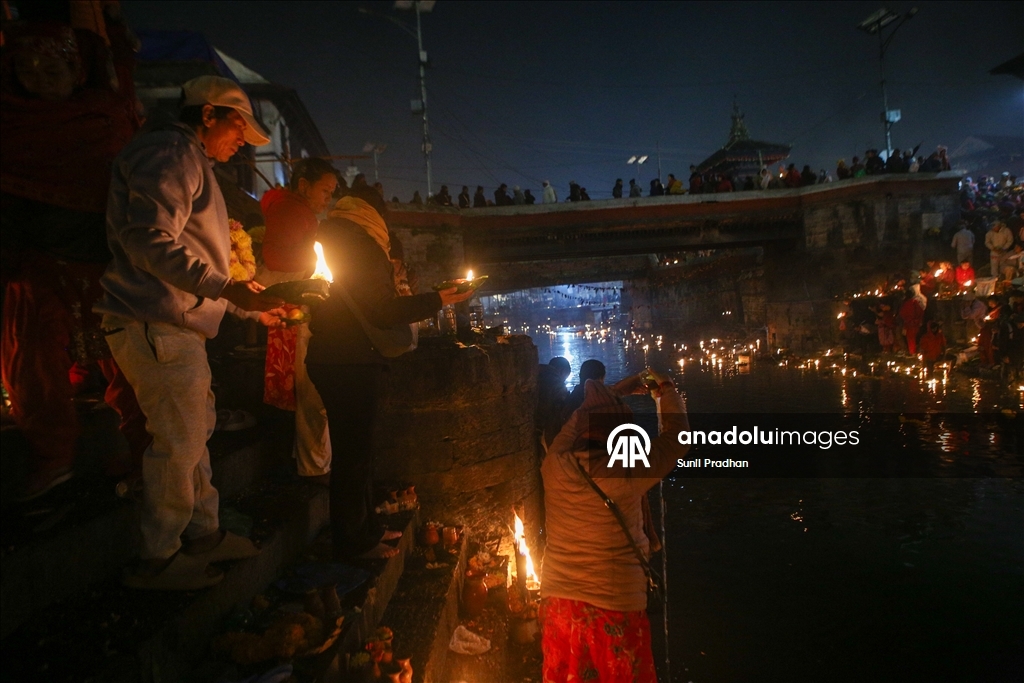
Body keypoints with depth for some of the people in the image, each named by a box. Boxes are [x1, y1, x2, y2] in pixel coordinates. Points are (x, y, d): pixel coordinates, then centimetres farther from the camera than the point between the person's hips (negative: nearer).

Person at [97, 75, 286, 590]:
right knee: (179, 442, -5)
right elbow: (151, 242, -21)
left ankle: (204, 533, 28)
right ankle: (158, 560, 9)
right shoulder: (174, 153, -9)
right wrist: (227, 289, -27)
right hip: (157, 327, -11)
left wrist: (252, 308, 24)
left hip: (175, 327, 11)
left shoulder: (191, 163, 25)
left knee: (197, 430, 15)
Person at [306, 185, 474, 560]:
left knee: (355, 446, 17)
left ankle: (365, 526, 29)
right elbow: (382, 310, -18)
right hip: (352, 362, -10)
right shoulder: (361, 244, -14)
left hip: (330, 357, 10)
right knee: (354, 449, -2)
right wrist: (437, 300, -11)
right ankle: (353, 540, 8)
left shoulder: (331, 237, 16)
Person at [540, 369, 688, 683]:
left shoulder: (554, 464, -11)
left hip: (558, 600, 3)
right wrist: (666, 390, 11)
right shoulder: (628, 470, -22)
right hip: (614, 607, -3)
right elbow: (676, 436, -5)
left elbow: (581, 415, 9)